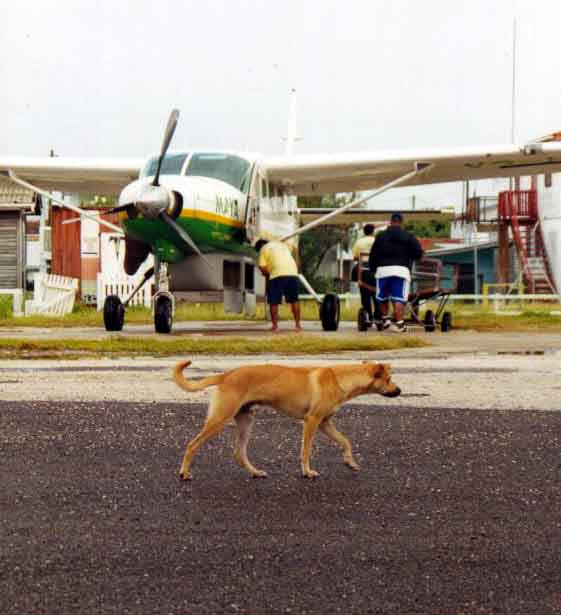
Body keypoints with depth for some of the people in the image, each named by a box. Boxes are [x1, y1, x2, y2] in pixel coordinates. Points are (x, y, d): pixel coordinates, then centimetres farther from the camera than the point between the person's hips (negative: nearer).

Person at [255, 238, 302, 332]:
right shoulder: (283, 244, 28)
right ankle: (298, 324, 13)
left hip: (277, 275, -5)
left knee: (274, 302, 5)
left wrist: (267, 274, 18)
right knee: (294, 300, 14)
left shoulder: (264, 249, 11)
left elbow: (262, 267, 1)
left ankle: (275, 325, 0)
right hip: (293, 273, 5)